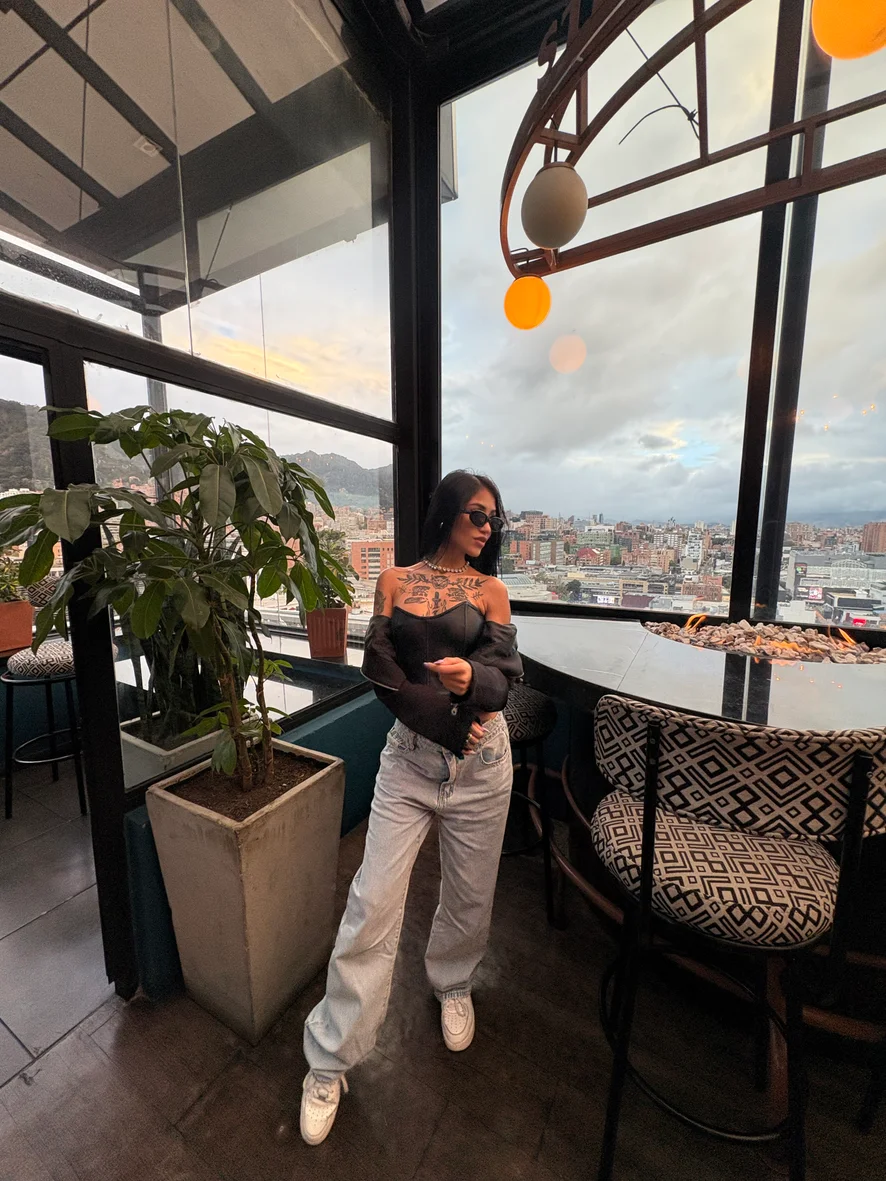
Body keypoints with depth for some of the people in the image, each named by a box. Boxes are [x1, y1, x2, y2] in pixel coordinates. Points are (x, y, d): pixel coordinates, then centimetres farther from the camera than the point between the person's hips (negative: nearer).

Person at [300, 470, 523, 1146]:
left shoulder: (491, 590, 3)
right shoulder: (396, 581, 3)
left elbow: (504, 672, -8)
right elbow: (381, 667, -7)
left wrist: (470, 677, -31)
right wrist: (446, 722, -15)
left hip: (481, 760, 2)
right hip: (410, 755, -1)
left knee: (470, 892, 17)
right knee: (373, 902, 1)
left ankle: (453, 983, 50)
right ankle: (331, 1060, 26)